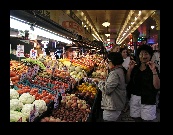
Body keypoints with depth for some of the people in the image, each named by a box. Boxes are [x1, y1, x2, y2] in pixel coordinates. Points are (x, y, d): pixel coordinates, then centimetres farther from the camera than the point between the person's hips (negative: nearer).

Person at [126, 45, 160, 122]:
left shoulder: (153, 68, -3)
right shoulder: (135, 68, 8)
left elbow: (157, 86, -13)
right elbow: (127, 81, 3)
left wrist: (154, 71, -22)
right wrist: (130, 69, -8)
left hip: (148, 100, -3)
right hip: (134, 99, 3)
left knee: (146, 120, 1)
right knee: (136, 119, 8)